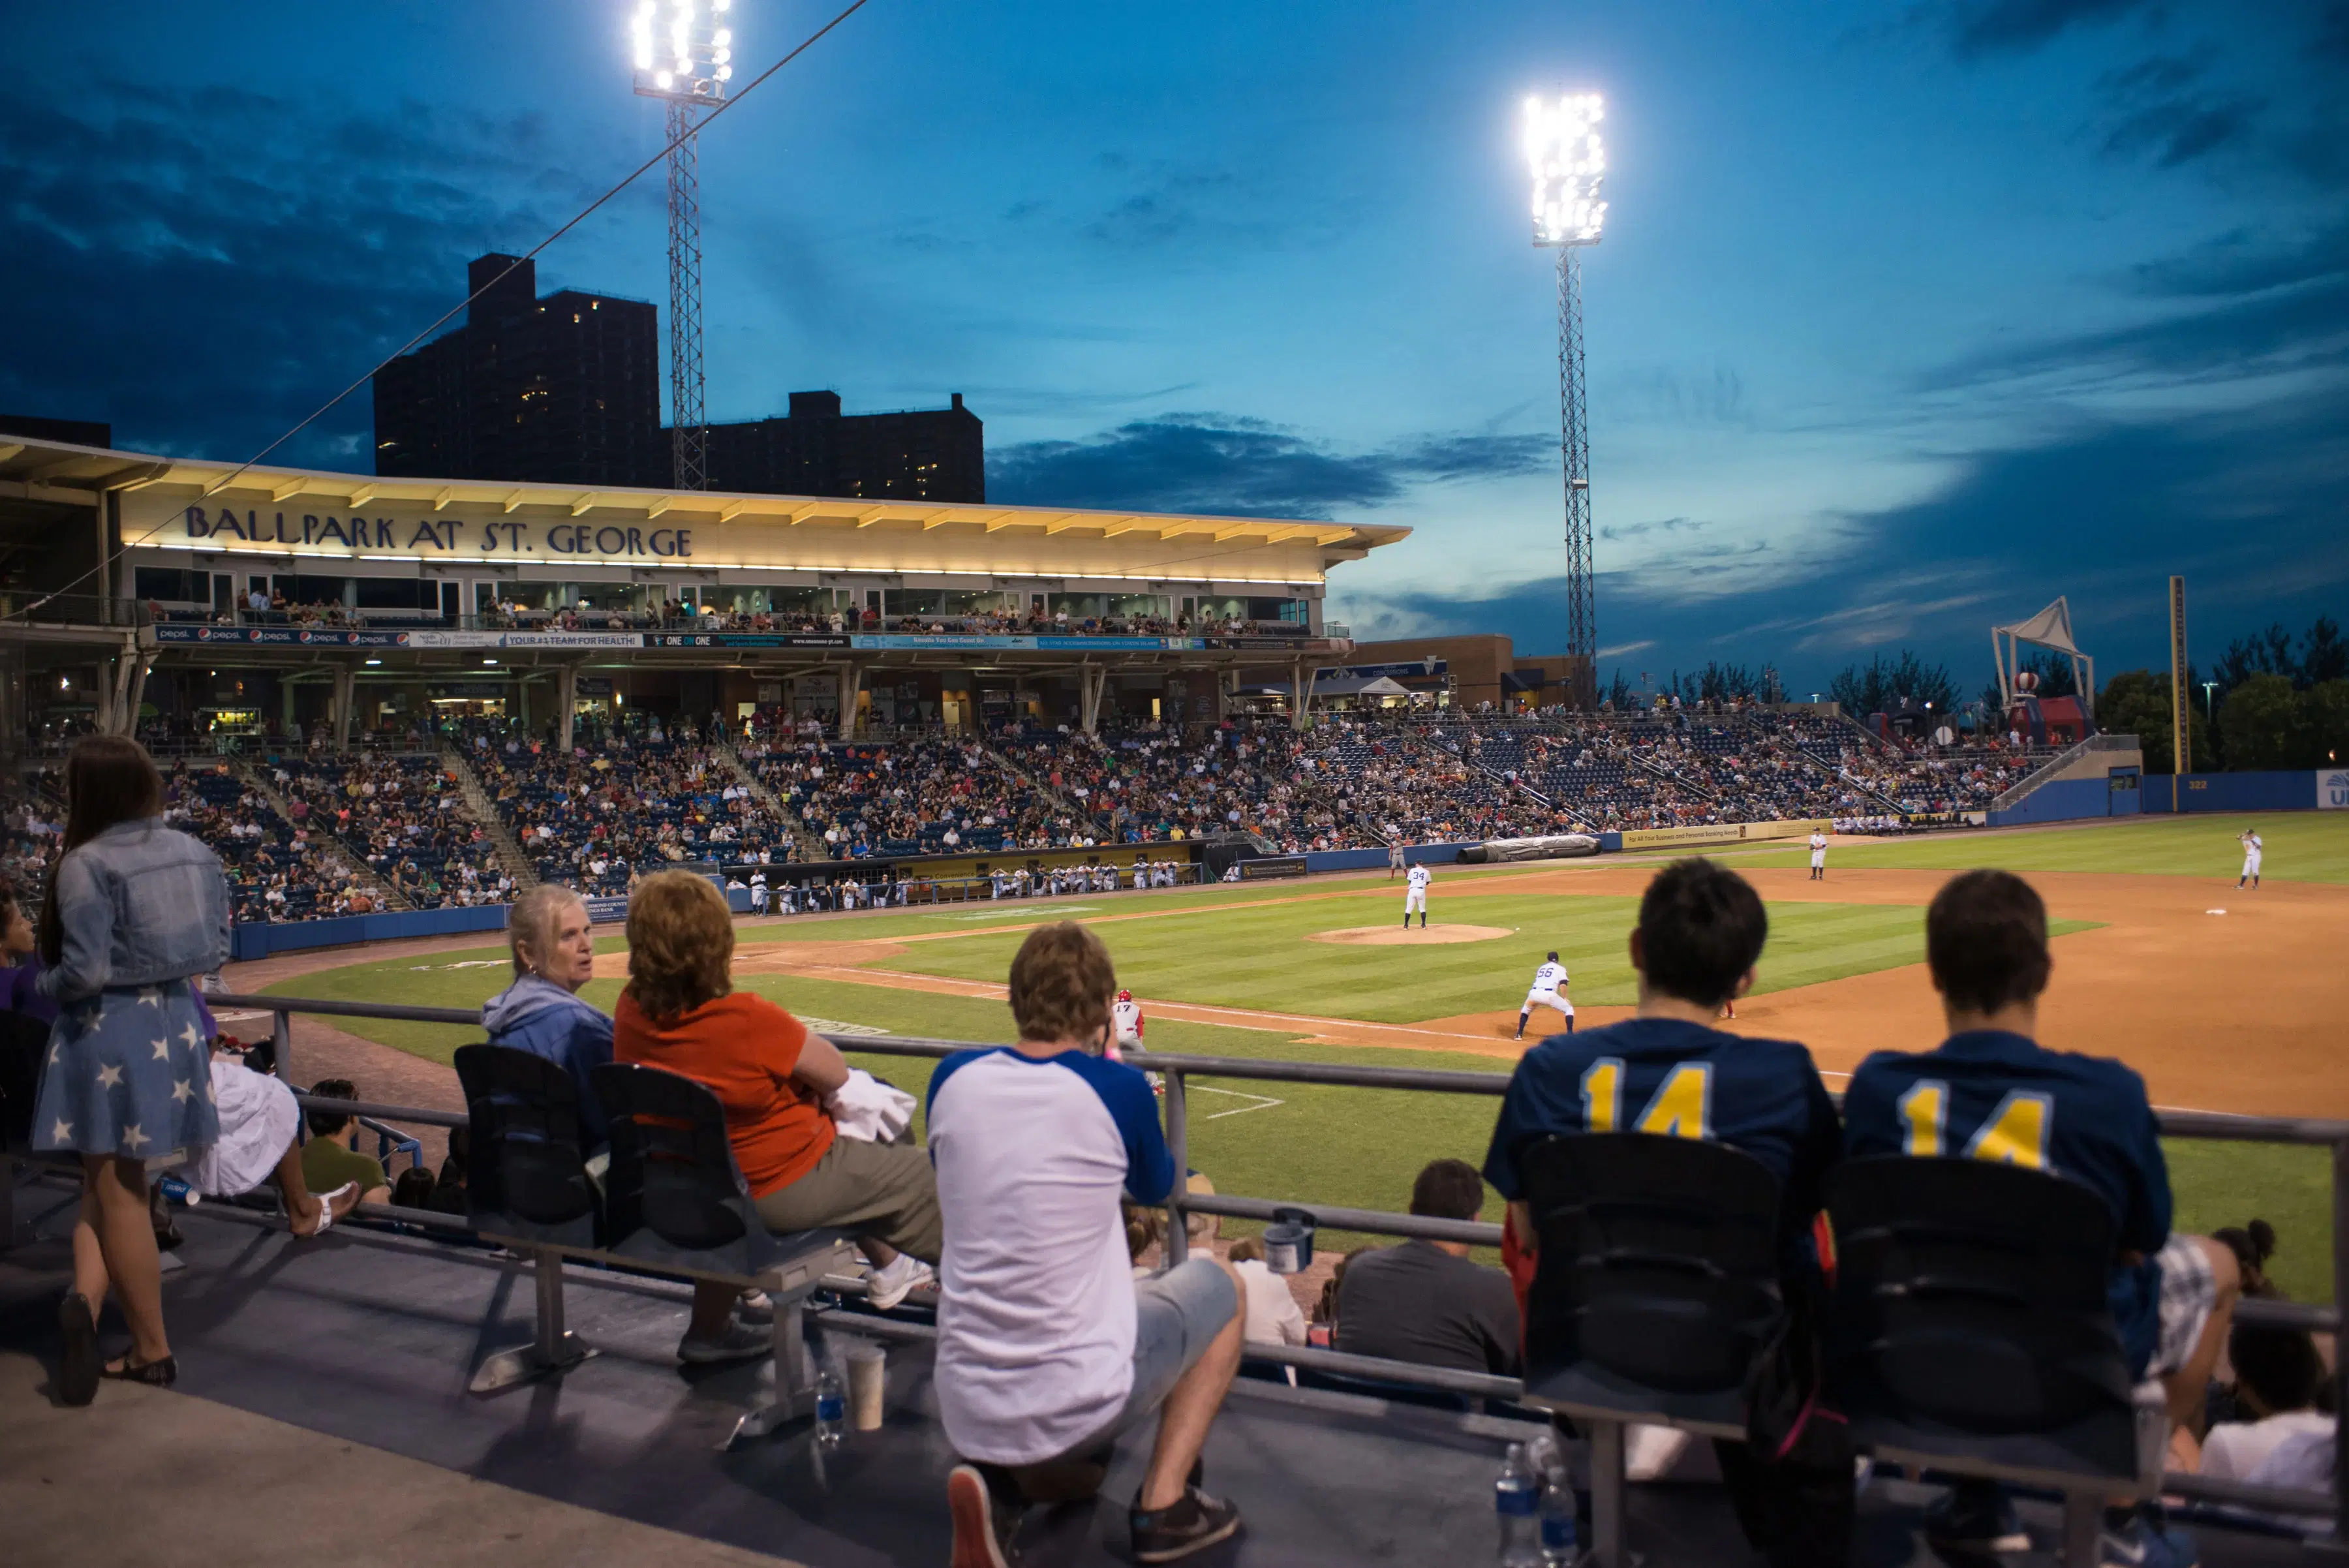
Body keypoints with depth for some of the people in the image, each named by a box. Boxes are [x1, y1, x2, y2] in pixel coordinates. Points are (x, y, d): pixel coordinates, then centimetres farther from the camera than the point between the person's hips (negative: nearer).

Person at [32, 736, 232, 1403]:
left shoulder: (86, 864, -14)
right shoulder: (193, 852, 4)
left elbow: (84, 972, -18)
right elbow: (219, 950, 7)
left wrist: (46, 985, 2)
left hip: (110, 1033, -5)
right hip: (176, 1026, 5)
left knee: (117, 1191, 7)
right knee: (110, 1181, 17)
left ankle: (154, 1350, 10)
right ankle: (88, 1301, -2)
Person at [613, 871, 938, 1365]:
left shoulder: (631, 1012, -11)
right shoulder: (747, 1019, -31)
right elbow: (835, 1073, -17)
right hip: (779, 1190, -7)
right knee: (917, 1171, 14)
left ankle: (887, 1263, 40)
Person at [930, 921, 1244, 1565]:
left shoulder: (952, 1078, -1)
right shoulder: (1117, 1088, -11)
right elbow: (1155, 1188, 11)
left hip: (966, 1413, 5)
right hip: (1076, 1406, -5)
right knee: (1221, 1285, 22)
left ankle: (1003, 1488, 5)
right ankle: (1163, 1505, 12)